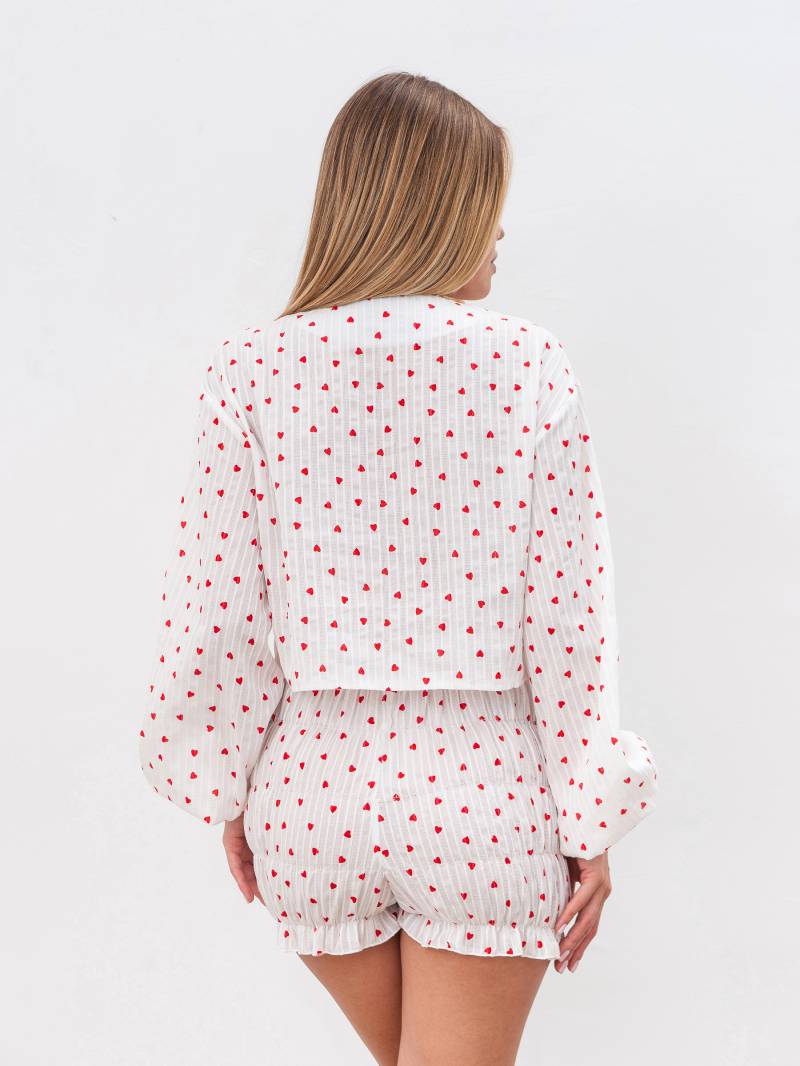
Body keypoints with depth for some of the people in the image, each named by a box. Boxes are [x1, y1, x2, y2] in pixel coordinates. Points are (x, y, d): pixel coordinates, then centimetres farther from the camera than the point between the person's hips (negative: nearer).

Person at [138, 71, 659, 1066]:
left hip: (313, 787, 3)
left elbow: (218, 613, -4)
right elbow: (565, 617, -8)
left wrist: (227, 794, 10)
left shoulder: (252, 369, -5)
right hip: (481, 794, -2)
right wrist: (588, 825, 2)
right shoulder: (527, 365, -7)